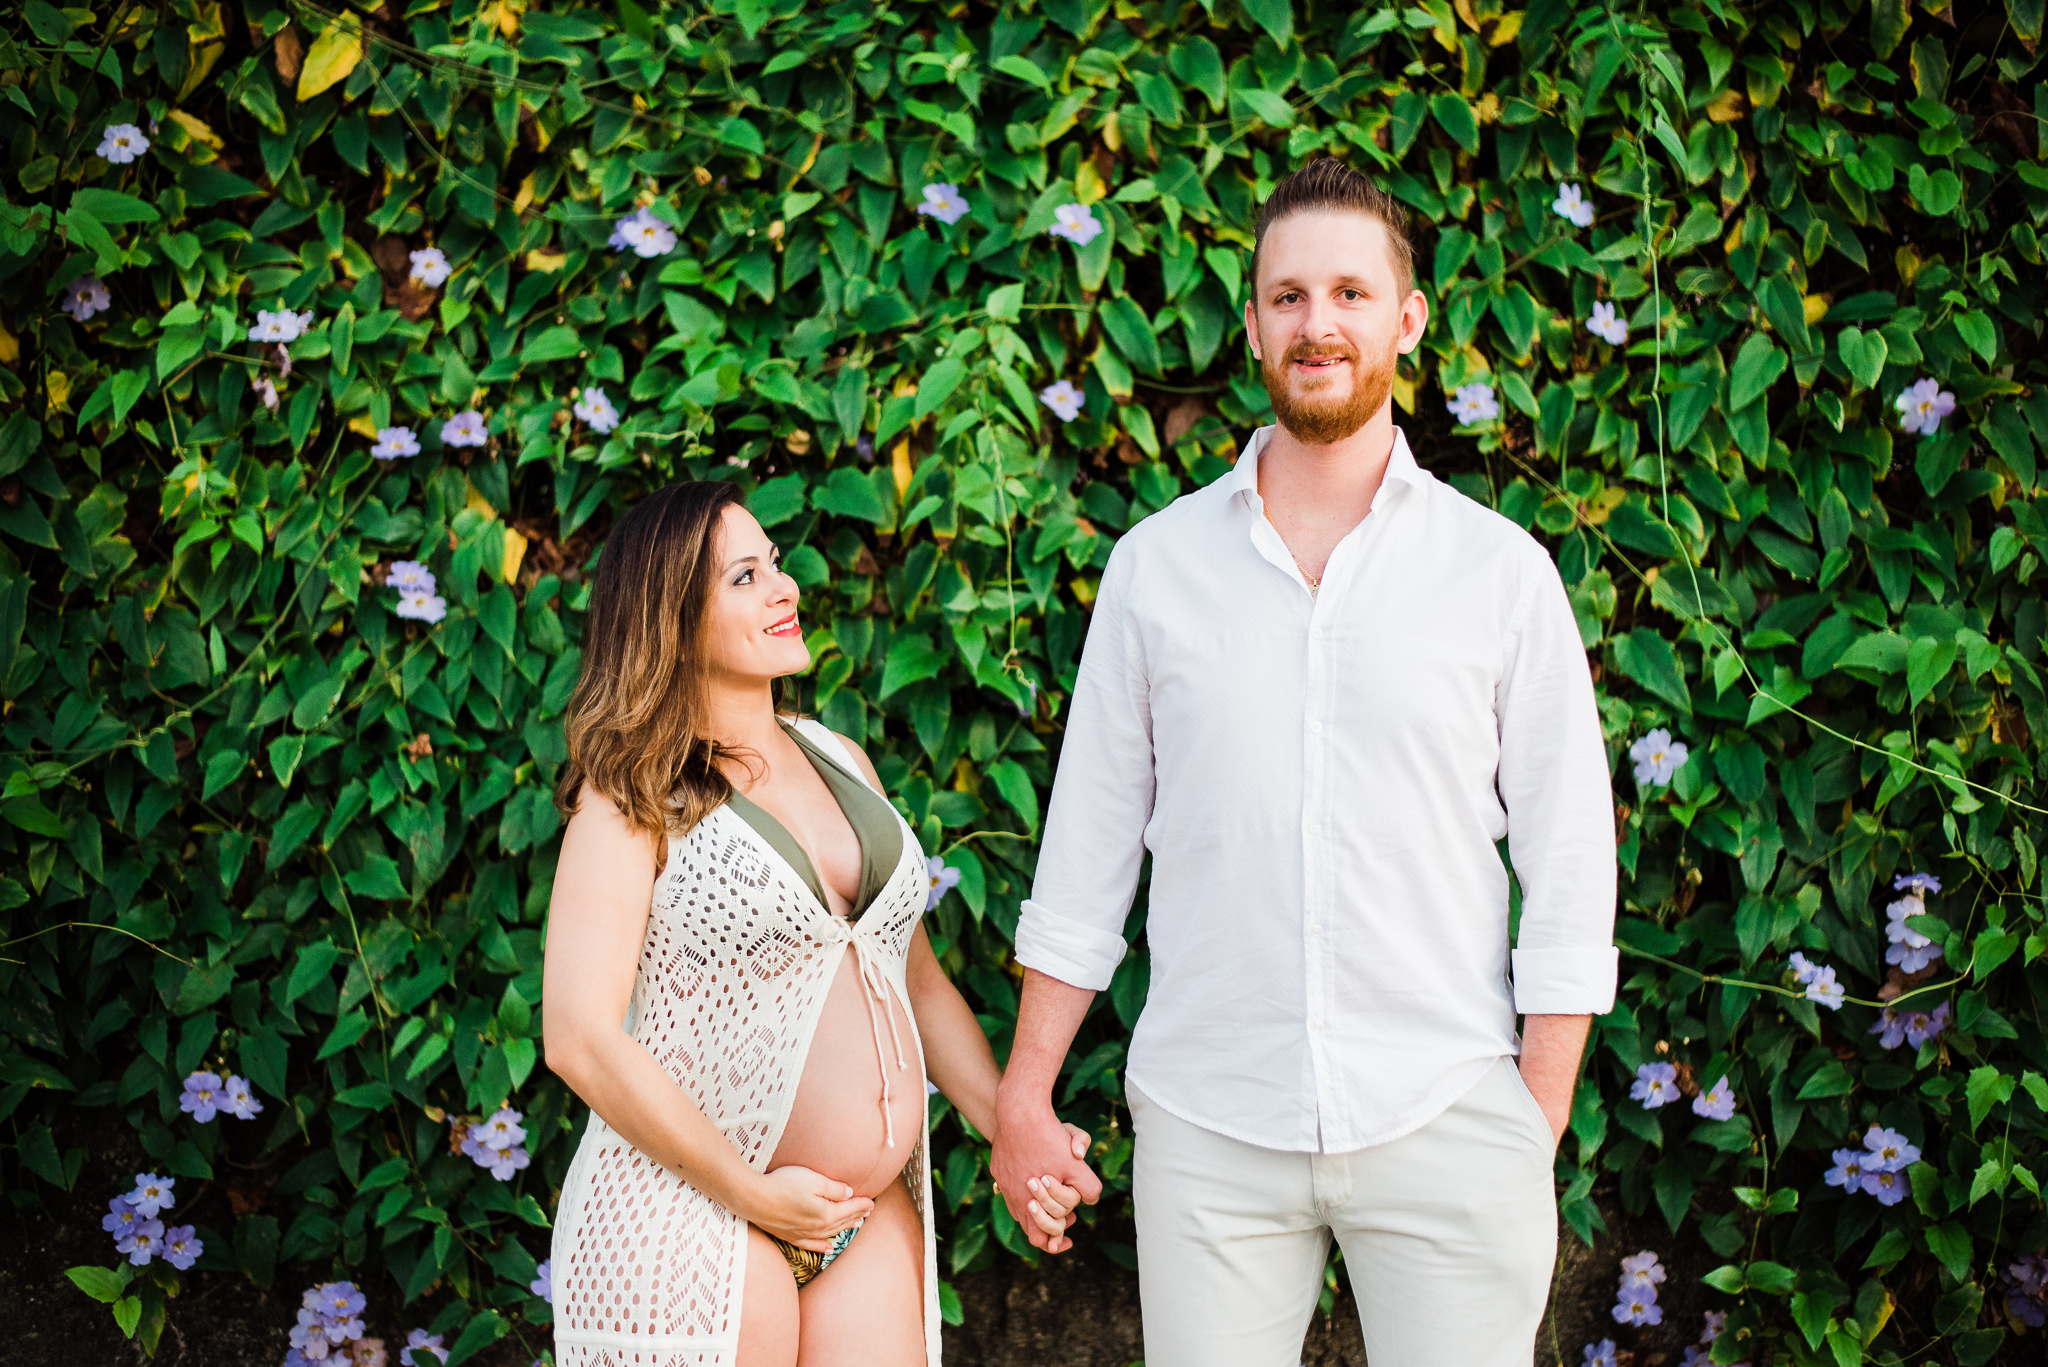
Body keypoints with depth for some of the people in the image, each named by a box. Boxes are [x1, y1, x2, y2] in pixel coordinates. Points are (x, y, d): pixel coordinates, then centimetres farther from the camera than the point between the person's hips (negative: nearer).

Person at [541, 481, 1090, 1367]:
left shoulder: (840, 761, 12)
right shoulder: (634, 797, -8)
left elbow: (918, 980, 16)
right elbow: (582, 1039, -16)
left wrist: (1016, 1134, 4)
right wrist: (754, 1196, -14)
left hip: (873, 1218, 6)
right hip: (692, 1215, -5)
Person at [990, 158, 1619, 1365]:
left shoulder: (1501, 569, 2)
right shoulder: (1156, 563, 6)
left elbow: (1569, 858, 3)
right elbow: (1091, 840, 9)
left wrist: (1541, 1125, -2)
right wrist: (1025, 1093, 7)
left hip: (1444, 1122, -1)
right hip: (1207, 1128, 1)